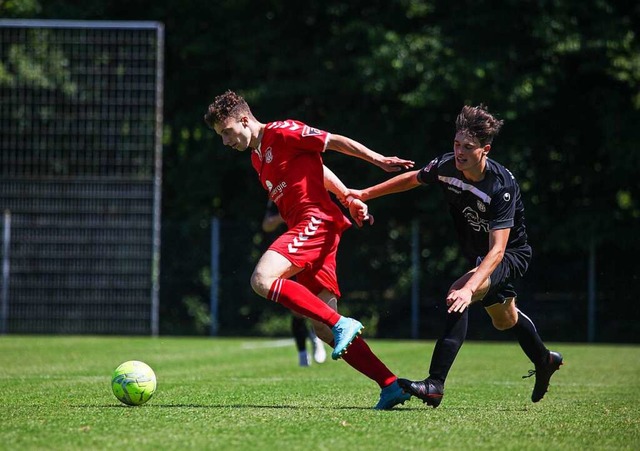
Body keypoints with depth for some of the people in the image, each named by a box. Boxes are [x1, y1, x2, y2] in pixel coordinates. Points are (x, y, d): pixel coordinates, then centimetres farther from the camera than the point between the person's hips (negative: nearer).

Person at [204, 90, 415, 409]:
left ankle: (342, 324, -23)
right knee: (324, 329, 2)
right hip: (306, 229, 10)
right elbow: (318, 169, 28)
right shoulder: (257, 158, 25)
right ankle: (391, 385, -1)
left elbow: (335, 141, -2)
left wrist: (379, 160, -4)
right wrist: (349, 198, 17)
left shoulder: (280, 132, -2)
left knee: (262, 280, -26)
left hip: (316, 221, -10)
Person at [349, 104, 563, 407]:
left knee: (458, 295, -31)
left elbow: (497, 249, -41)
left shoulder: (502, 187, -35)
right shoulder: (445, 167, -17)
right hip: (477, 254, 8)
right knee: (504, 320, 27)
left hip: (510, 255, -8)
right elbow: (413, 178, 7)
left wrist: (468, 288, -53)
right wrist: (366, 194, 10)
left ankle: (435, 385, -34)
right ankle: (544, 361, 58)